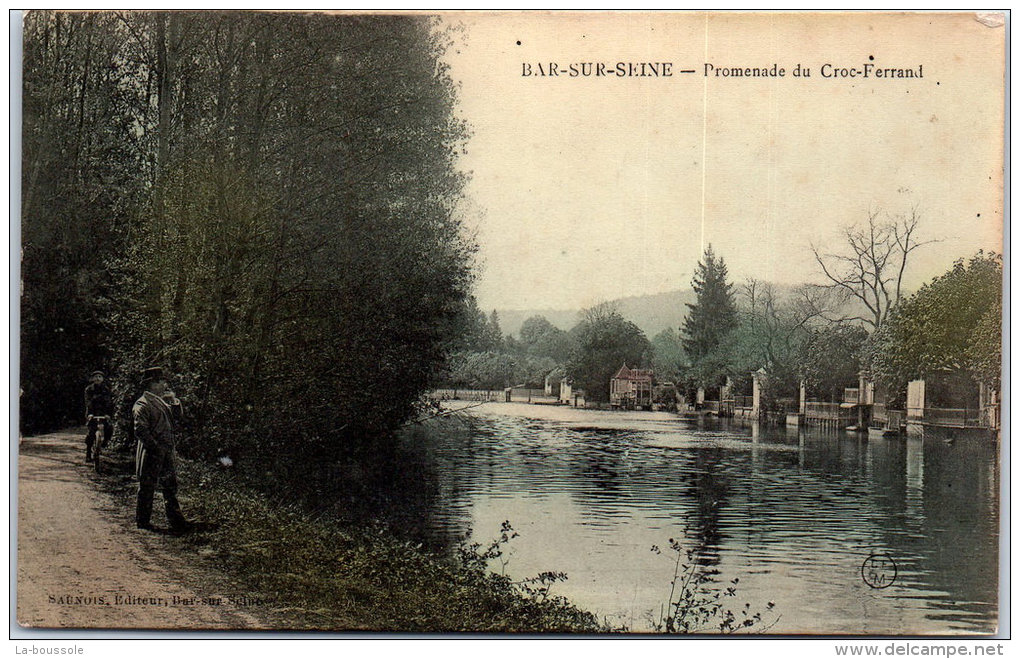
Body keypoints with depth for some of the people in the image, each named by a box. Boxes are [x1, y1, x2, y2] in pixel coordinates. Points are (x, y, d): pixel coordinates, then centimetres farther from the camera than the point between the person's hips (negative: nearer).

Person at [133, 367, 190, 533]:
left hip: (166, 451, 9)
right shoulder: (142, 405, -13)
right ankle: (142, 521, 13)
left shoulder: (162, 401, 15)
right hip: (150, 453, -9)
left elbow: (177, 418, 20)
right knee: (147, 486, 2)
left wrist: (174, 401, 6)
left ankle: (176, 520, 15)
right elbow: (140, 431, -20)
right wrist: (156, 447, -20)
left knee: (170, 485, 10)